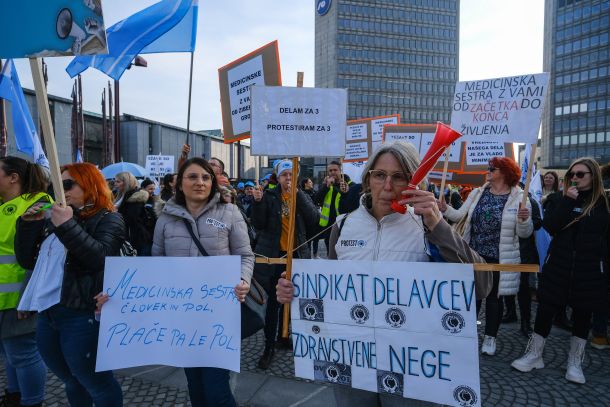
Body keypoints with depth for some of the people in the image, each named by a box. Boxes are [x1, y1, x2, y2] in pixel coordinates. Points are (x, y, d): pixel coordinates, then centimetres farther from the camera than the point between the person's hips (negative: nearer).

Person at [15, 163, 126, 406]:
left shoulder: (108, 219, -5)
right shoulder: (53, 218, 16)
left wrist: (67, 226, -26)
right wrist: (28, 224, 3)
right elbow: (27, 260, 14)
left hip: (82, 315, -7)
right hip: (47, 313, 8)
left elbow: (100, 258, -22)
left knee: (97, 384, 4)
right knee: (72, 382, 22)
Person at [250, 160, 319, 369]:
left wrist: (298, 194, -17)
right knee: (273, 301, 2)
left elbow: (314, 219, -12)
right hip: (273, 254, -2)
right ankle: (269, 346, 14)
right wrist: (258, 202, -23)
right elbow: (259, 224, -9)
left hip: (296, 254, 2)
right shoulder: (269, 196, -2)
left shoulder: (302, 196, 5)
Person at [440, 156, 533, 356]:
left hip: (499, 258, -3)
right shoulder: (478, 193, 4)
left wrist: (524, 220, -28)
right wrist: (446, 209, -13)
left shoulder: (519, 198, -7)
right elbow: (461, 215, 4)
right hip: (474, 255, 3)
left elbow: (524, 233, -8)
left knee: (494, 297, 10)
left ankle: (490, 337, 26)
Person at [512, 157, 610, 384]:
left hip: (589, 271, -1)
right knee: (545, 310, 5)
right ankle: (534, 355, 19)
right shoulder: (563, 199, 6)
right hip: (558, 267, 2)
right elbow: (549, 226, -9)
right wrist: (568, 201, -15)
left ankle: (575, 362, 25)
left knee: (582, 314, 10)